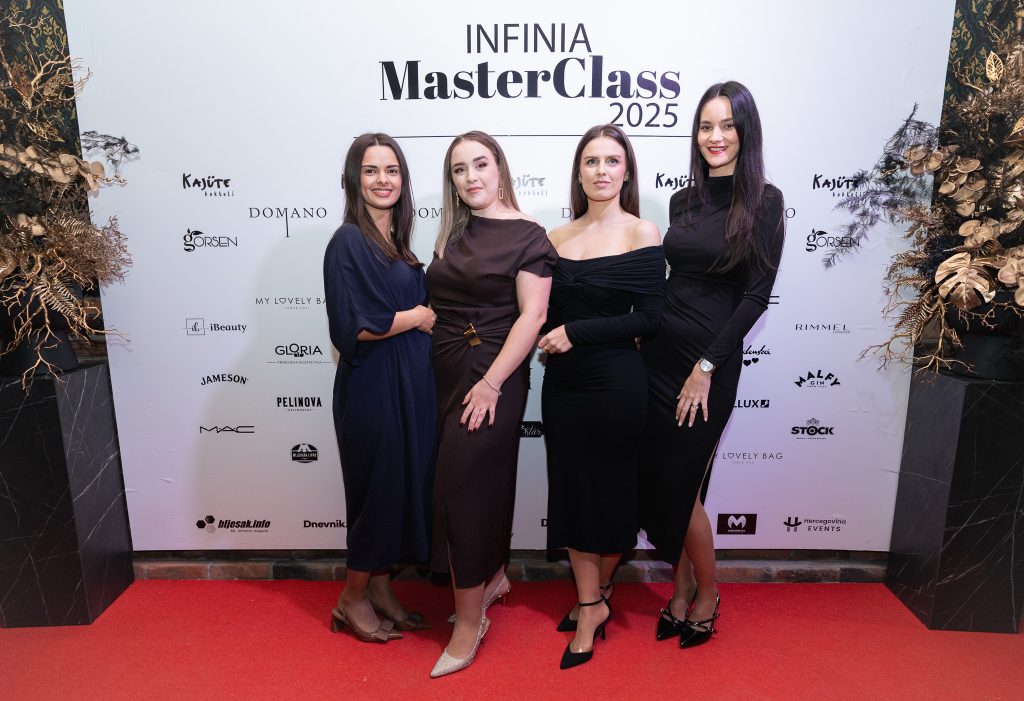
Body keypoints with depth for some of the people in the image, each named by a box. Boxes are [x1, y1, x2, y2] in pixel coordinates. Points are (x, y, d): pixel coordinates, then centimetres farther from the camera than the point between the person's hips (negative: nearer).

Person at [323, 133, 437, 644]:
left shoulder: (397, 242, 12)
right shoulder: (349, 242, -13)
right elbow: (353, 328, -20)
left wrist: (426, 314, 2)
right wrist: (419, 317, -10)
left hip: (411, 384, 8)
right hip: (374, 386, -8)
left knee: (406, 483, 14)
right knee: (381, 485, 4)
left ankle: (380, 588, 32)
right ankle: (353, 599, 26)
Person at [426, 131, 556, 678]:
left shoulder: (527, 236, -7)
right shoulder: (452, 234, 12)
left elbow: (531, 315, -14)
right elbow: (439, 305, 14)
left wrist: (491, 383, -19)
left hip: (492, 377, -6)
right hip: (447, 375, 6)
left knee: (462, 486, -5)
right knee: (485, 479, 16)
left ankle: (469, 622, 10)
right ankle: (493, 577, 37)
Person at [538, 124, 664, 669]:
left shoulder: (642, 234, -6)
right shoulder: (557, 237, 7)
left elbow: (648, 318, -12)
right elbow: (549, 311, 12)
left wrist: (576, 333, -15)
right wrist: (548, 339, -9)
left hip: (615, 382, -4)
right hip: (563, 381, 4)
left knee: (610, 486, 9)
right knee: (570, 487, 8)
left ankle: (599, 592, 33)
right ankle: (589, 605, 25)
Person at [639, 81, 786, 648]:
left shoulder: (764, 202, -6)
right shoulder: (682, 202, 10)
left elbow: (756, 295, -10)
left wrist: (706, 367, -13)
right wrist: (648, 339, 6)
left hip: (712, 360, -5)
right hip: (658, 352, 5)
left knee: (682, 485, 1)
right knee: (656, 479, 9)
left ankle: (706, 594, 29)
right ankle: (682, 588, 31)